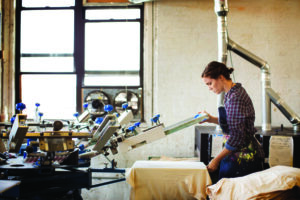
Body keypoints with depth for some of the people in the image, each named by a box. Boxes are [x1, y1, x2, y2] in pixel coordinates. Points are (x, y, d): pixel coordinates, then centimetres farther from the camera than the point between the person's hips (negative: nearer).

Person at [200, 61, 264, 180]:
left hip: (244, 156, -9)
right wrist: (211, 119, 12)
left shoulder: (235, 97, -18)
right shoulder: (231, 94, 12)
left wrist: (216, 160, -16)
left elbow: (237, 136, -21)